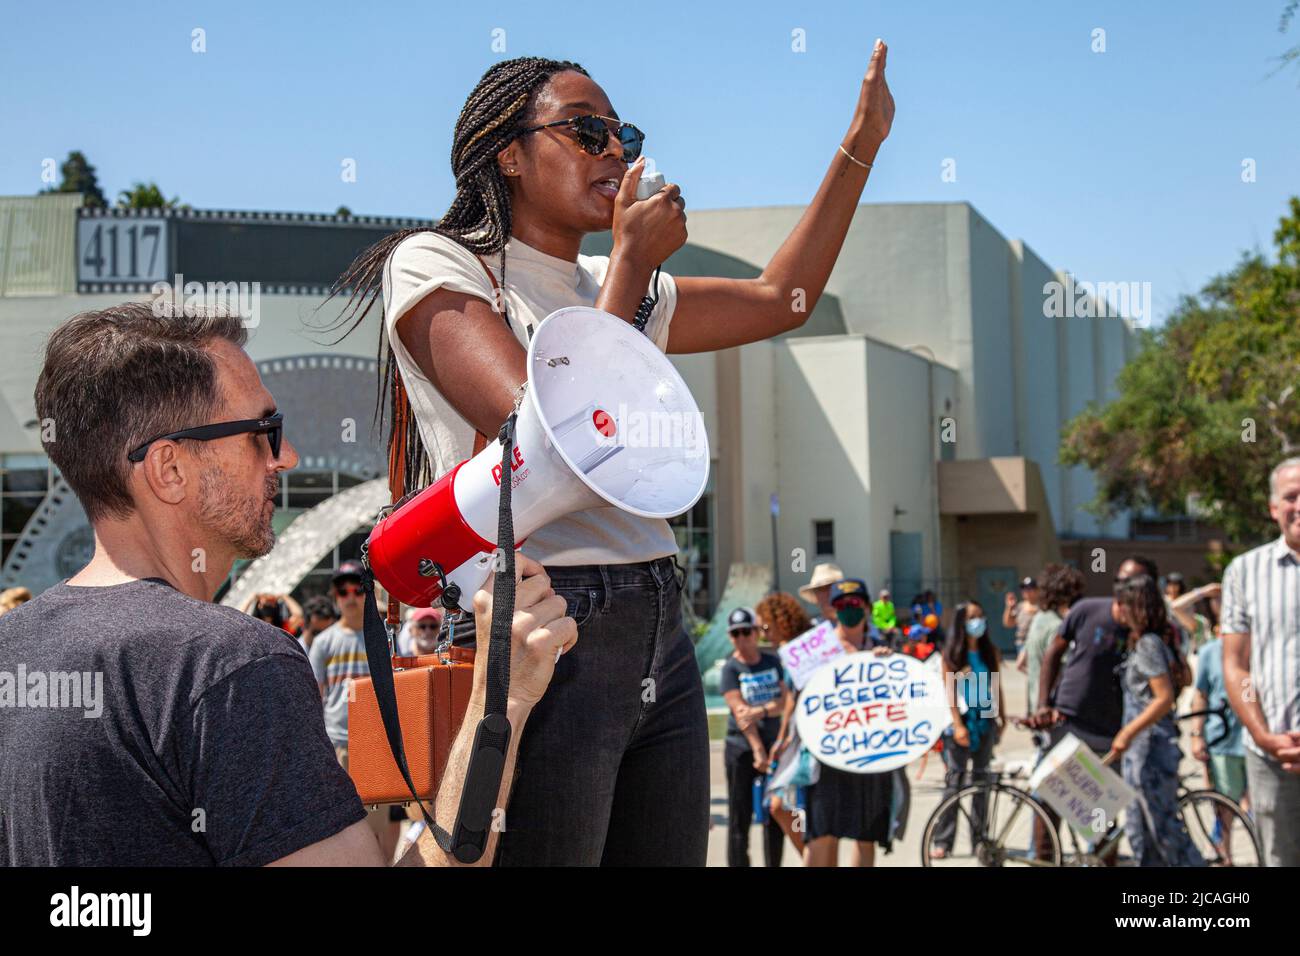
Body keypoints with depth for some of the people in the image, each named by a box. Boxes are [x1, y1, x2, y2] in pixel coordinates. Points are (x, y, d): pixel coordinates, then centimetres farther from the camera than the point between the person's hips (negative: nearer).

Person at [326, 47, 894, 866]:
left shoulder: (619, 290, 18)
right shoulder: (435, 265, -3)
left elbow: (780, 300, 24)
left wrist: (861, 144, 22)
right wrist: (632, 260, -8)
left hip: (662, 642, 7)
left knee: (672, 854, 9)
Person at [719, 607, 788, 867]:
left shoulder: (773, 662, 7)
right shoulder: (730, 670, -4)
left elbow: (785, 701, -3)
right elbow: (740, 713, -12)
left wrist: (761, 711, -22)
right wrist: (758, 751, -20)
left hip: (774, 747, 4)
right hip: (742, 750, -4)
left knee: (776, 816, 7)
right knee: (740, 819, -2)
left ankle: (774, 866, 17)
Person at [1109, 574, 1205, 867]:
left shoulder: (1148, 644, -15)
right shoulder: (1143, 642, 12)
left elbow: (1164, 698, -22)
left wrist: (1128, 733, -25)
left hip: (1152, 747, -10)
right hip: (1140, 748, 10)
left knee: (1162, 826, -4)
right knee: (1138, 828, 13)